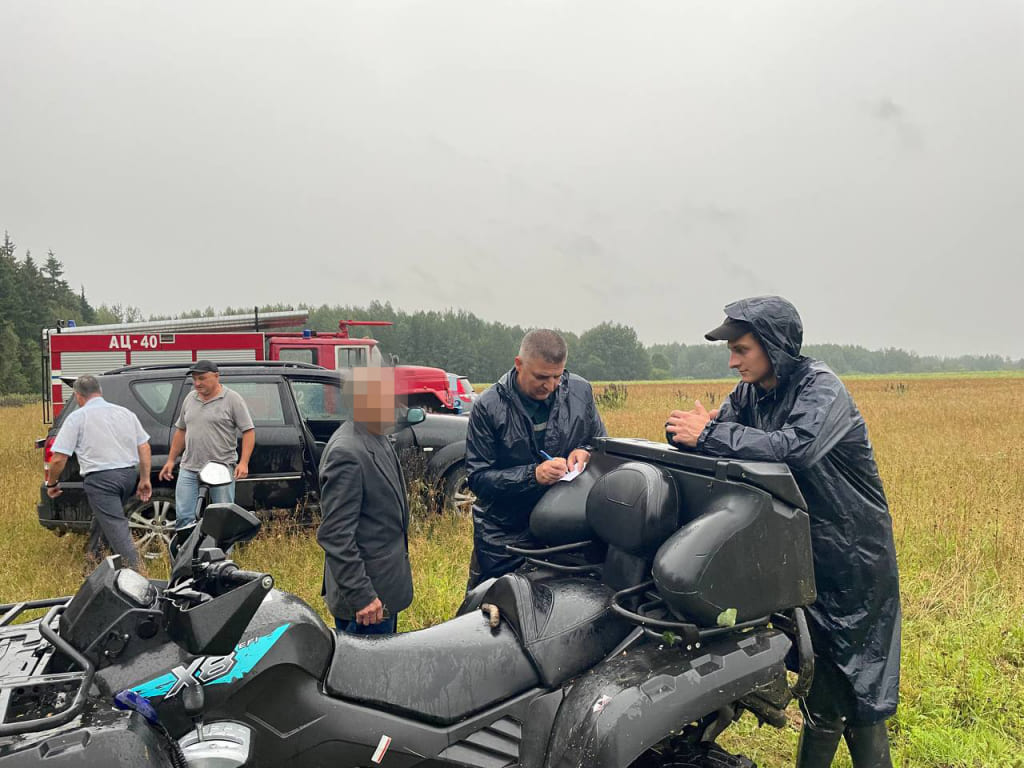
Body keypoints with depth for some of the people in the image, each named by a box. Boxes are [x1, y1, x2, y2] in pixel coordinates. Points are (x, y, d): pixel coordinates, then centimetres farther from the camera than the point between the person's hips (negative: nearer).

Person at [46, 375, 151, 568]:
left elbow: (59, 458, -6)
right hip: (130, 474, 6)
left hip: (101, 478, -6)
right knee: (102, 517, 27)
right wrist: (145, 479, 13)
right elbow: (144, 447, 9)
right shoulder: (125, 413, 12)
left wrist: (52, 484, 11)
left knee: (116, 527, -7)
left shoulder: (77, 417, -2)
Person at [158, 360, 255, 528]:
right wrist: (171, 460, 18)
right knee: (184, 517, 0)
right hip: (189, 469, 5)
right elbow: (181, 430, 21)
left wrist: (243, 463, -17)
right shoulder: (190, 398, 13)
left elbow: (248, 431, -7)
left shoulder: (232, 399, -4)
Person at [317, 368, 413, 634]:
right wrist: (361, 596, -23)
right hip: (367, 595, -9)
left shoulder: (379, 439, 8)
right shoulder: (346, 452, -23)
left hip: (386, 588, 9)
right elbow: (335, 535, -24)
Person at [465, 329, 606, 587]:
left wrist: (585, 452, -11)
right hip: (505, 534, -2)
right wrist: (533, 475, -25)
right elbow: (477, 478, -13)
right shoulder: (488, 407, -12)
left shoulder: (580, 391, -3)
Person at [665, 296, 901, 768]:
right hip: (799, 552, 6)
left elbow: (794, 447, -35)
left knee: (857, 685, 3)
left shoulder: (822, 389, -18)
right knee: (817, 680, 14)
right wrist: (686, 431, -25)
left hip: (852, 556, -6)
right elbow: (716, 434, -2)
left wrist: (709, 434, -32)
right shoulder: (750, 393, 4)